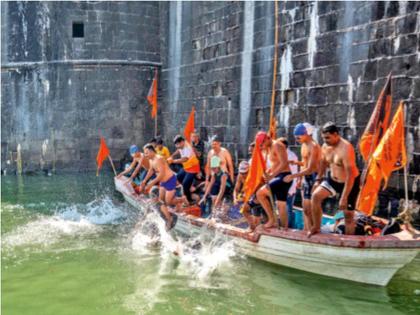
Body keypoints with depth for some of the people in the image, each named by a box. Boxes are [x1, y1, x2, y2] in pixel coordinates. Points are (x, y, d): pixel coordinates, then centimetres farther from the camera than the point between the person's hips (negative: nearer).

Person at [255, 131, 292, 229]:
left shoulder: (277, 145, -13)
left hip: (283, 177, -11)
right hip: (279, 177, 11)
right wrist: (268, 171, 5)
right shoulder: (270, 148, 18)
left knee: (260, 193, -18)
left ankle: (272, 219, -11)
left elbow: (284, 163, -23)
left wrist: (271, 175, -28)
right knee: (281, 205, 10)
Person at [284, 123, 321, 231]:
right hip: (305, 177, 10)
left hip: (312, 177, -10)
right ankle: (306, 229, 22)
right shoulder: (304, 145, 11)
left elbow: (310, 168, -24)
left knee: (308, 208, -9)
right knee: (305, 206, 14)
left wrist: (293, 176, -29)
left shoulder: (313, 146, -18)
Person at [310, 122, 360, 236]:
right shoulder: (325, 146, -7)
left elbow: (350, 175, -32)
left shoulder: (345, 149, -30)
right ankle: (316, 227, 3)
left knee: (348, 214, 1)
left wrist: (344, 197, -33)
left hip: (350, 183, -6)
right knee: (315, 196, -10)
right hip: (333, 179, 6)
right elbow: (323, 162, 14)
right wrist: (318, 179, 17)